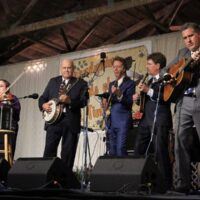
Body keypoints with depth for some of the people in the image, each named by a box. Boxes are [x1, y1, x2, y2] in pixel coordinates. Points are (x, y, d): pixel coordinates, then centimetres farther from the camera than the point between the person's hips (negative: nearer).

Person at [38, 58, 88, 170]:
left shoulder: (81, 83, 4)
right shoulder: (53, 81, 16)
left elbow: (84, 101, -7)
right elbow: (43, 97, 16)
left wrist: (69, 101, -22)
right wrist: (43, 105, -6)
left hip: (71, 122, -2)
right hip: (53, 120, 2)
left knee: (68, 153, 1)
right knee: (49, 150, -3)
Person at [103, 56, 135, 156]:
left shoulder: (130, 83, -1)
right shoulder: (111, 84, 20)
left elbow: (129, 103, -12)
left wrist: (119, 94, -28)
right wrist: (106, 104, 1)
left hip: (123, 121, -6)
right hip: (111, 122, 6)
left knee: (120, 149, -15)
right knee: (112, 151, 6)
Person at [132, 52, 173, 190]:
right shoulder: (149, 80, 21)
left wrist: (148, 91, -20)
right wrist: (139, 97, 6)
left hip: (159, 121, -9)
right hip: (146, 120, 9)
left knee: (160, 152, -8)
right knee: (139, 151, 9)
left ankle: (166, 184, -1)